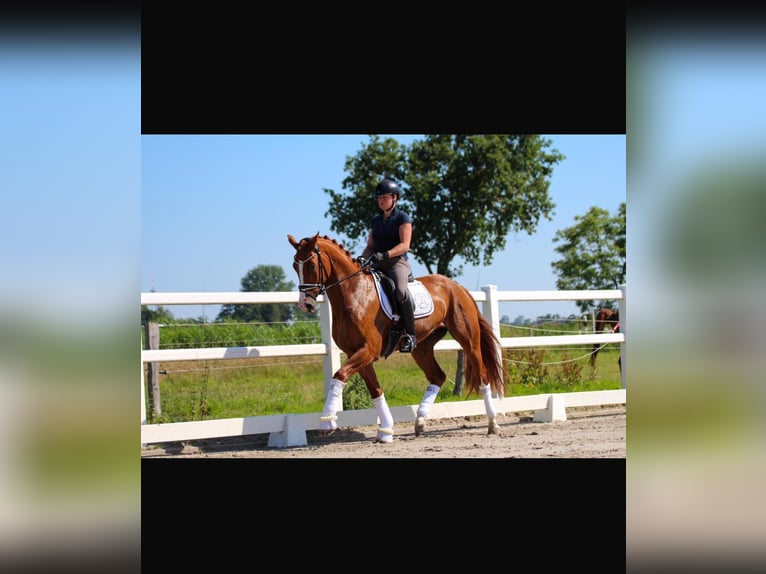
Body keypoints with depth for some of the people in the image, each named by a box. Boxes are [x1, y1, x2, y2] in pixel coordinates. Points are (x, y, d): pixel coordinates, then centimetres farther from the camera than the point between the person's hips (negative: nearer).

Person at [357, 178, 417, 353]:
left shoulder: (403, 218, 0)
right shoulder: (376, 220, 19)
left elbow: (404, 245, -10)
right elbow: (370, 245, 19)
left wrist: (385, 254, -25)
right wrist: (363, 257, -4)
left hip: (397, 262, -7)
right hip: (377, 266, 7)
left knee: (400, 290, -35)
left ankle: (410, 335, -28)